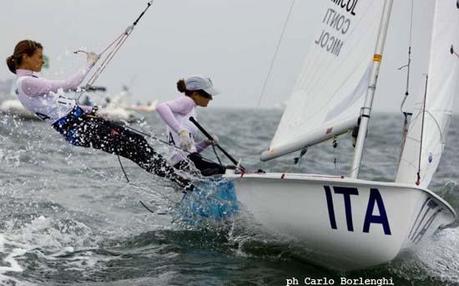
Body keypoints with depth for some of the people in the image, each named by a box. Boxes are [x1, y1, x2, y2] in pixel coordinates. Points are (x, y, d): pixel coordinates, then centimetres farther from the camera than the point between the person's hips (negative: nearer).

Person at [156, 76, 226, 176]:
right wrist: (181, 131, -29)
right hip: (185, 161, -10)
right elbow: (161, 107, -22)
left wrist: (206, 143, 9)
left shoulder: (191, 111, 27)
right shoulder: (187, 101, 0)